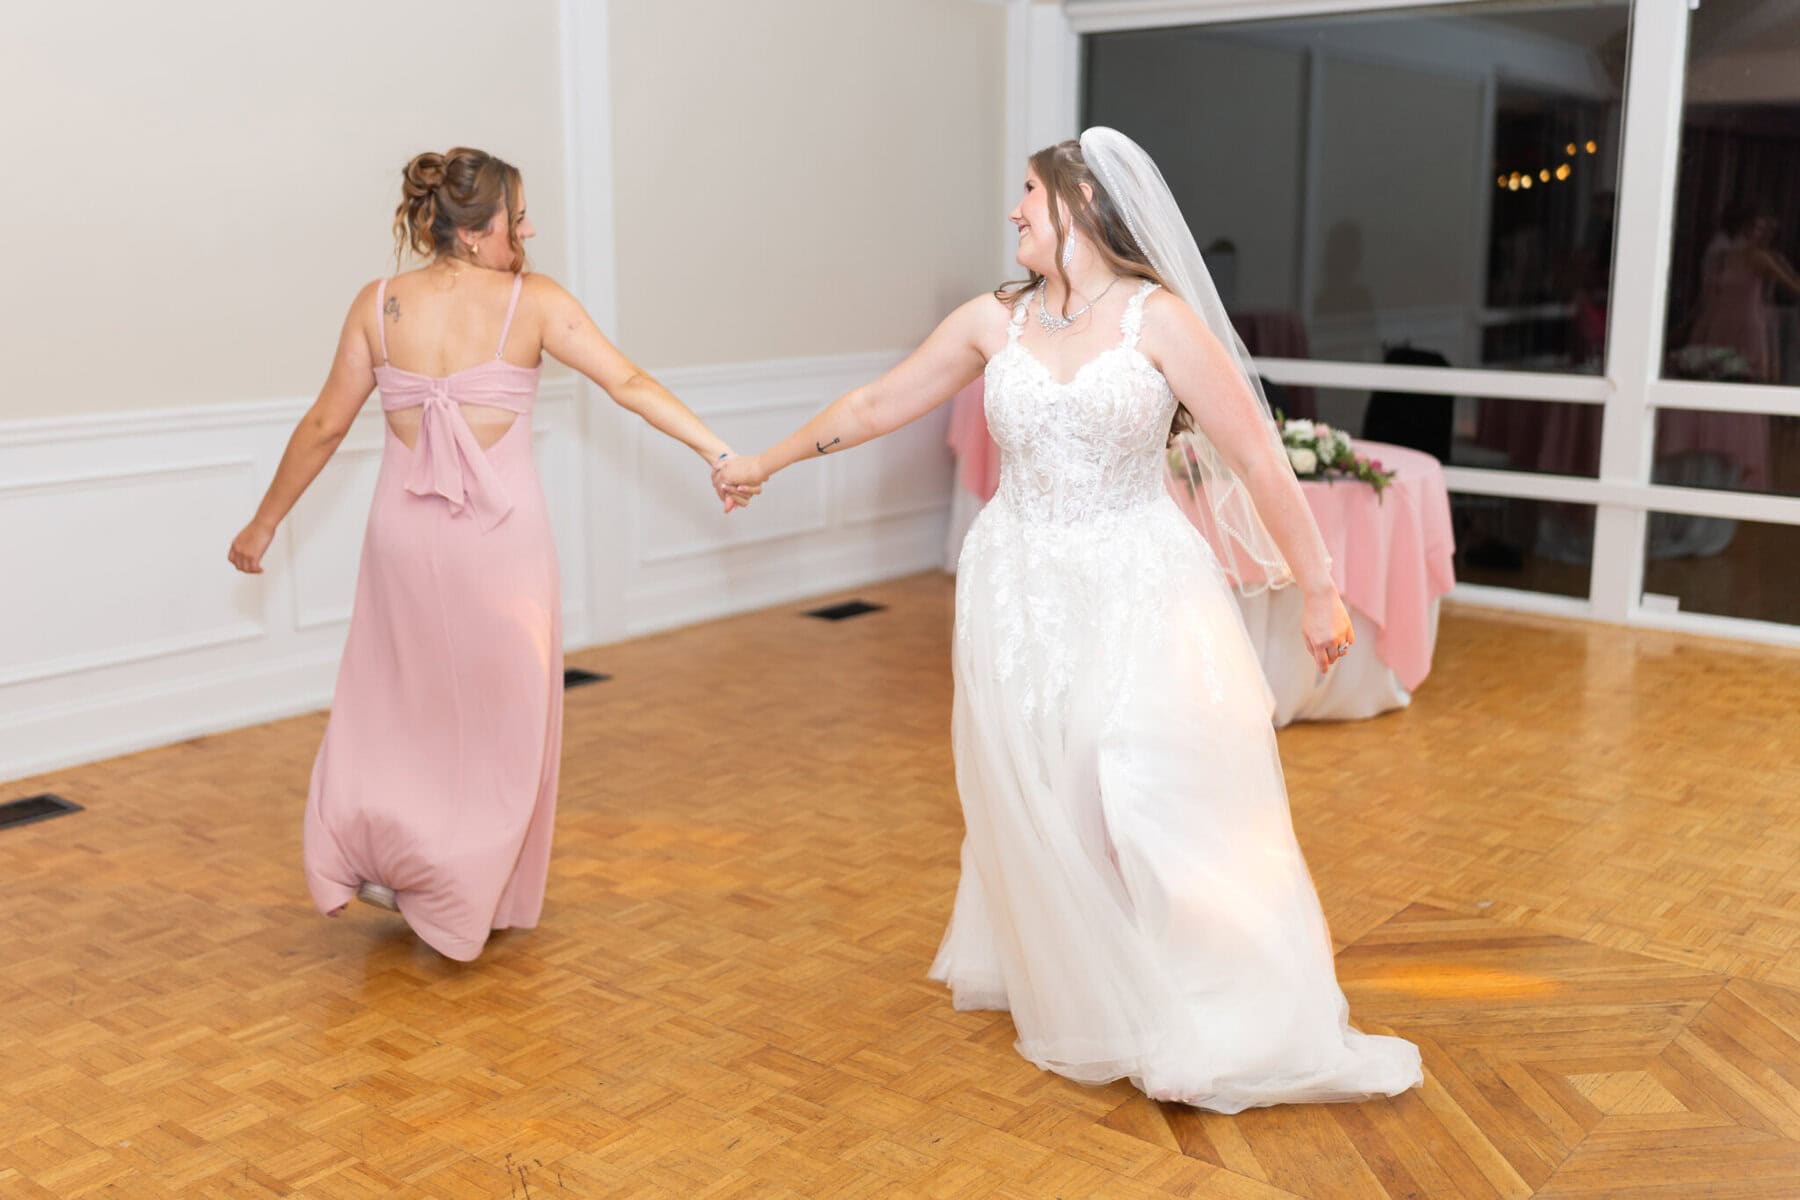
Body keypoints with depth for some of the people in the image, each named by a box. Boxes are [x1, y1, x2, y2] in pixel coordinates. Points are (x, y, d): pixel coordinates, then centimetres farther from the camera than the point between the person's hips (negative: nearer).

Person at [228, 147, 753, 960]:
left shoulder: (379, 304, 0)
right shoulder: (533, 301, -8)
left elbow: (325, 426, 3)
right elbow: (629, 384, -15)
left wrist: (264, 524, 13)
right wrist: (720, 453, -15)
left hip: (407, 535, 2)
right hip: (502, 538, -2)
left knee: (402, 702, 22)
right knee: (501, 716, 12)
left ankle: (369, 842, 8)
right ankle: (479, 898, 18)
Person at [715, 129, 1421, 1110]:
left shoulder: (1158, 319, -8)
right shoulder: (994, 322, 4)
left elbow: (1258, 459, -7)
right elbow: (875, 405, 15)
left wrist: (1318, 591, -7)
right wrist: (768, 460, 21)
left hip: (1136, 590, -3)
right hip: (1022, 594, 4)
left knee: (1168, 799, -5)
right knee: (1040, 809, 9)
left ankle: (1238, 1028, 10)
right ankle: (1085, 1007, 28)